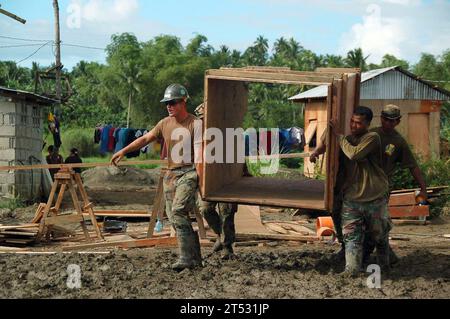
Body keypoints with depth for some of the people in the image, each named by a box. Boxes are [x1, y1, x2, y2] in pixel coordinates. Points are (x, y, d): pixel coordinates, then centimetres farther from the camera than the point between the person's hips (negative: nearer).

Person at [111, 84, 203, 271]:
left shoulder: (195, 124, -7)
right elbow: (145, 139, 17)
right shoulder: (165, 123, 12)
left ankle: (187, 257, -20)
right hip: (171, 174, 7)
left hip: (189, 173, -7)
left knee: (178, 212, -22)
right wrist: (123, 151, 11)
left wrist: (201, 179, -18)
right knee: (174, 216, 4)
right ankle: (195, 258, 11)